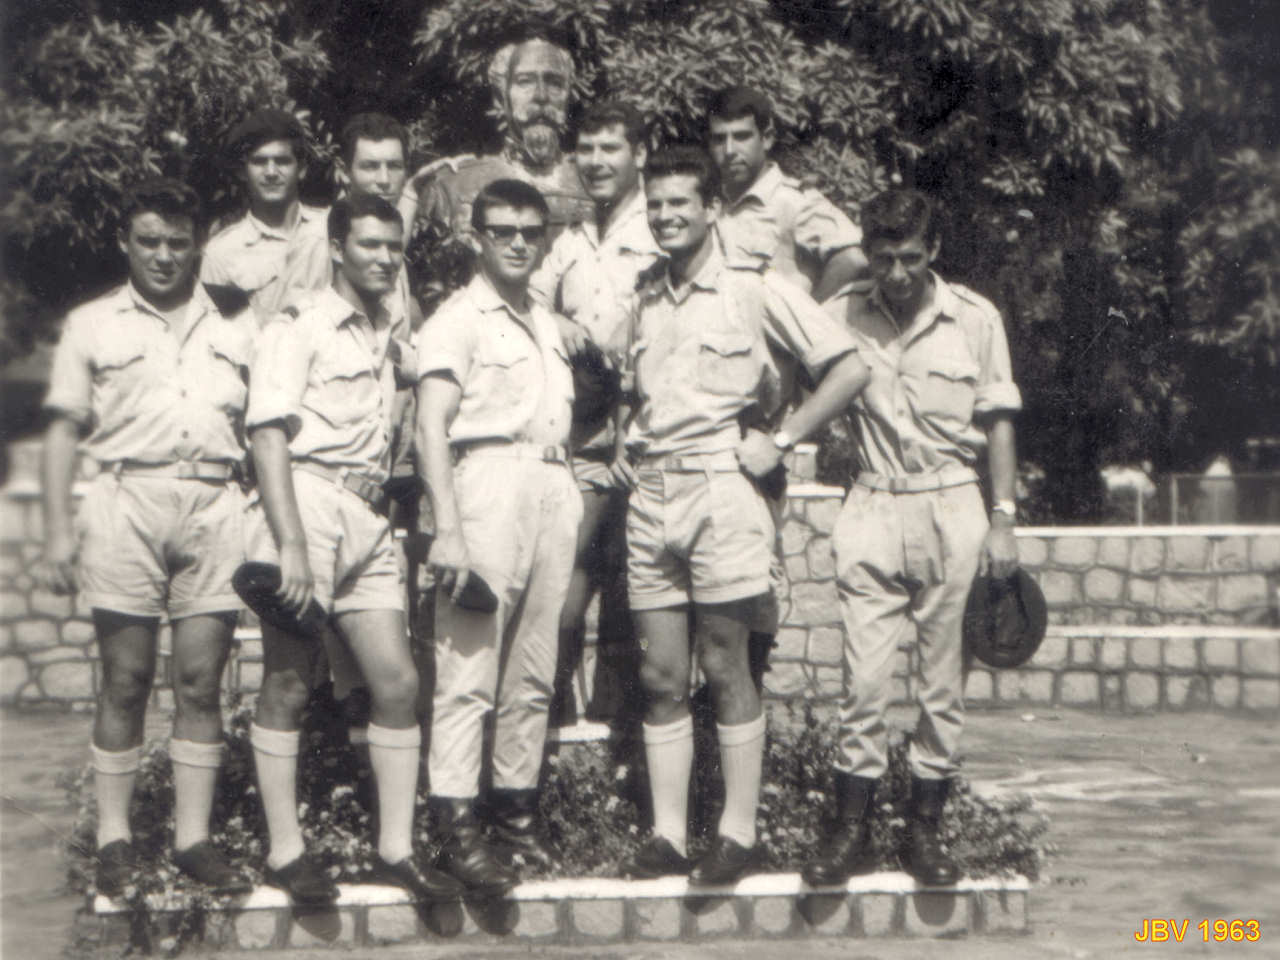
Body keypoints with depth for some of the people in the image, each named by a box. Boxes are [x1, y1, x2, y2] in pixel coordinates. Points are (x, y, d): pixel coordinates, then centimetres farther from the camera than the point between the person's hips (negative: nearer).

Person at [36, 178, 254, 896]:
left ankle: (195, 837, 6)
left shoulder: (236, 328, 18)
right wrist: (59, 529, 1)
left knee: (201, 681, 0)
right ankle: (115, 838, 8)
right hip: (127, 498, -1)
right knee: (127, 680, -1)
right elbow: (66, 431, 9)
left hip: (215, 504, 2)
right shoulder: (93, 325, 12)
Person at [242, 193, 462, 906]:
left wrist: (381, 482, 12)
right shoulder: (299, 327, -2)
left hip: (367, 518, 7)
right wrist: (291, 545, -19)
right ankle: (285, 852, 8)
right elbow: (269, 437, -11)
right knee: (289, 686, 0)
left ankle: (397, 849, 9)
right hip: (305, 503, -7)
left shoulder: (390, 336, 20)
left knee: (399, 681, 1)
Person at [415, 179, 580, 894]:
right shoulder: (459, 318, 1)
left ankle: (519, 811, 15)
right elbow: (431, 427, -9)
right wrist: (448, 529, -18)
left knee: (534, 672, 8)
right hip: (489, 477, -7)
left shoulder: (549, 325, 23)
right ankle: (458, 827, -8)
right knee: (469, 667, -9)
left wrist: (573, 496, 14)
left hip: (554, 486, 7)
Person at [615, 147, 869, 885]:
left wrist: (779, 441, -7)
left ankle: (740, 834, 6)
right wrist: (628, 447, 14)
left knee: (724, 666, -2)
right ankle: (668, 836, 9)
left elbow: (850, 369, -5)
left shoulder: (755, 293, -1)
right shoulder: (646, 303, 17)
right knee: (662, 675, 4)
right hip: (650, 493, 6)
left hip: (719, 485, -5)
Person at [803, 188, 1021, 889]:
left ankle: (926, 829, 17)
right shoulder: (841, 316, 1)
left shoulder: (975, 319, 0)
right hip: (872, 510, 0)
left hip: (950, 508, 0)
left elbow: (997, 424, 5)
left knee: (942, 679, 5)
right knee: (863, 679, -2)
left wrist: (1003, 519, 2)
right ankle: (851, 831, 8)